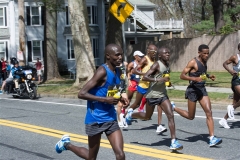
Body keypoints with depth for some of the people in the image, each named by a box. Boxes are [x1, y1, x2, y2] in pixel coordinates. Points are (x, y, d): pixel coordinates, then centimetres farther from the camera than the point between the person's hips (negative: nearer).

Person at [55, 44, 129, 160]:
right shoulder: (102, 72, -19)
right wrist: (105, 100, -26)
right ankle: (67, 144, 39)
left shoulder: (118, 72, 6)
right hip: (95, 119, -6)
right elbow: (81, 94, -22)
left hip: (110, 118, 6)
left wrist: (120, 98, 3)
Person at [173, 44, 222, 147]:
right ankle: (173, 107, 30)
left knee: (209, 113, -7)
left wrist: (209, 76, 11)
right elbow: (182, 75, -15)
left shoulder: (204, 62, 11)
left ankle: (212, 139, -11)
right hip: (193, 90, -7)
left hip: (202, 89, 7)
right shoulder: (193, 62, -13)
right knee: (190, 116, 5)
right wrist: (195, 79, -28)